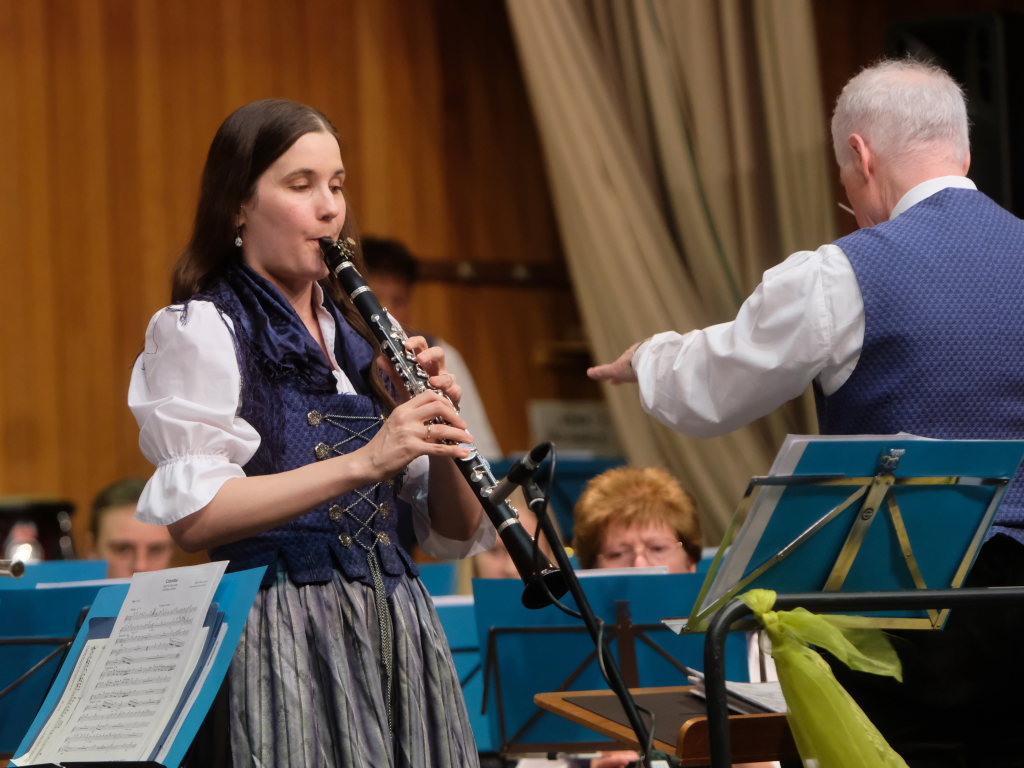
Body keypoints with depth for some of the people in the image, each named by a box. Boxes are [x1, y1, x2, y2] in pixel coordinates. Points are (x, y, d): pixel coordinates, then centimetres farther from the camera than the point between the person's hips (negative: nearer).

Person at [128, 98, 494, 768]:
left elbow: (453, 536, 14)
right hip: (284, 633, -5)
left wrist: (438, 432, -6)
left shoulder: (363, 335, 16)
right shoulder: (200, 330, -1)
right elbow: (191, 515, -17)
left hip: (396, 630, 6)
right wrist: (363, 463, -22)